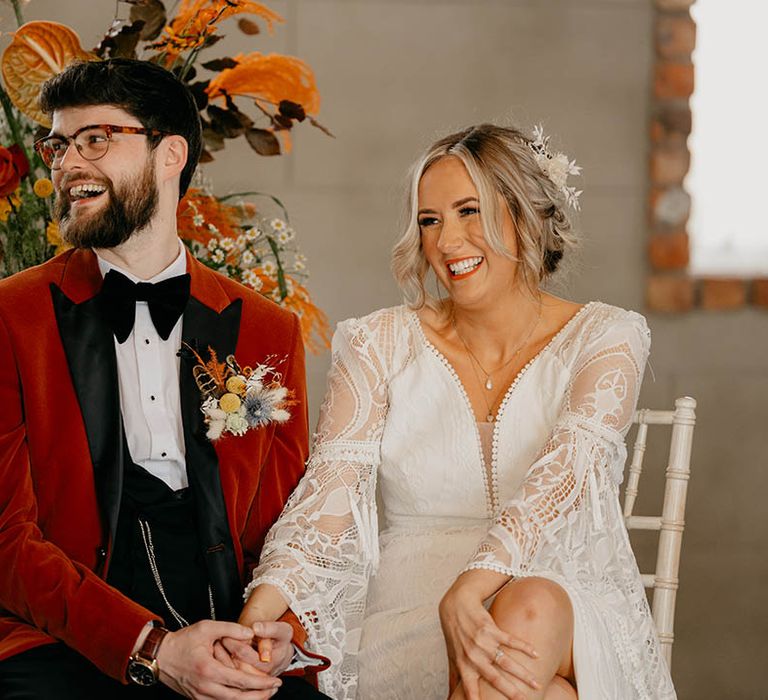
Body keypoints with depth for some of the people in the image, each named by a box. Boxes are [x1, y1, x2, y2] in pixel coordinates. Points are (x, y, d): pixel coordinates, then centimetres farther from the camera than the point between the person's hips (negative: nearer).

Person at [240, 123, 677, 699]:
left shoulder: (603, 338, 3)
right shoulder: (380, 346, 7)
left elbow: (562, 473, -16)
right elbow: (330, 496, -5)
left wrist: (468, 590, -33)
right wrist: (260, 615, -24)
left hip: (575, 620, 0)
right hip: (407, 616, 0)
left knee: (533, 609, -35)